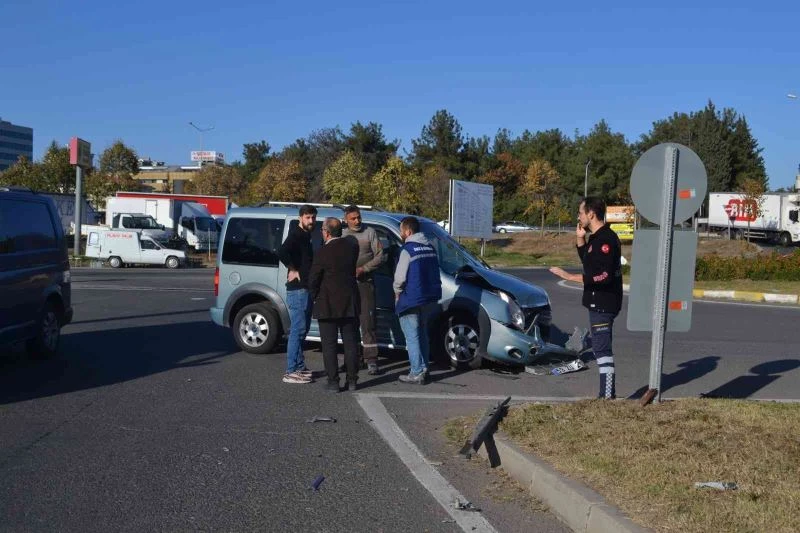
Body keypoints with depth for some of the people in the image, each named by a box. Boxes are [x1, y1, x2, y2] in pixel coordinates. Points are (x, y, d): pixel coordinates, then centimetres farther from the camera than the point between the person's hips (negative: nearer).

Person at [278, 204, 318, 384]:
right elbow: (282, 253, -29)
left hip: (305, 289, 10)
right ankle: (291, 372, -7)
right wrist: (293, 270, -20)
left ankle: (299, 367, 25)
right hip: (297, 289, -10)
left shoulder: (305, 236, 17)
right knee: (297, 330, -9)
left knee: (302, 329, 15)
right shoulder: (296, 235, -12)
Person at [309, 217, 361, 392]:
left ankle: (333, 382, 5)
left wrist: (315, 297, 6)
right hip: (350, 303, 5)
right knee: (350, 343, 10)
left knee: (329, 344, 4)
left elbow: (313, 280, -11)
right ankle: (352, 380, 14)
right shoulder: (351, 244, -1)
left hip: (328, 305, -4)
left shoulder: (323, 252, -15)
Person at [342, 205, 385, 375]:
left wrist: (363, 269, -13)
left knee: (368, 322, -6)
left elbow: (380, 256, -3)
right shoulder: (342, 235, 9)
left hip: (365, 283, -3)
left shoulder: (369, 233, 1)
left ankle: (371, 361, -5)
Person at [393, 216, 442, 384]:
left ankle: (417, 372, -1)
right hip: (430, 299, 8)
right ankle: (423, 368, 22)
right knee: (422, 335, 18)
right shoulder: (430, 248, 11)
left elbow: (400, 278, -16)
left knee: (412, 337, -1)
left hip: (411, 300, -8)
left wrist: (397, 293, 1)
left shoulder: (408, 250, -14)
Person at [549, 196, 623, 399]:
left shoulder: (606, 238, -19)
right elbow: (588, 261, 27)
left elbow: (605, 275, -26)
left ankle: (608, 396, -7)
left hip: (603, 304, -11)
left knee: (602, 348, -10)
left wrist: (571, 277, -26)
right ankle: (607, 394, 25)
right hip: (598, 302, 11)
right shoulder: (596, 237, 13)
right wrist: (580, 239, 13)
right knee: (601, 347, 16)